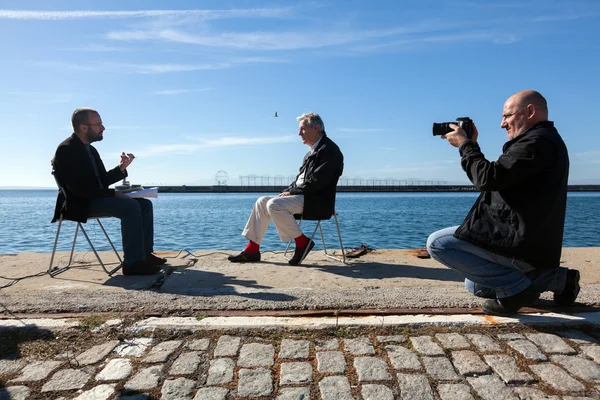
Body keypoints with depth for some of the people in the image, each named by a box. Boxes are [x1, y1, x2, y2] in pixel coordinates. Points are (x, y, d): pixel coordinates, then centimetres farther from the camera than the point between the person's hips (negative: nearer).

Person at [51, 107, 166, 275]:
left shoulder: (90, 149, 16)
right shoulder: (66, 150, -13)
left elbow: (103, 180, 17)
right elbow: (78, 188, -22)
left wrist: (121, 167, 0)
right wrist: (113, 193, -21)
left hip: (97, 199, 9)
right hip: (81, 204, -9)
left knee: (145, 204, 1)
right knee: (130, 206, -29)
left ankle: (144, 253, 2)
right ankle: (133, 262, -27)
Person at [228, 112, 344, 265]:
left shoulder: (329, 149, -12)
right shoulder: (313, 151, 18)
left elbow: (317, 182, -20)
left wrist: (292, 192, -13)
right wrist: (288, 191, 2)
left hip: (317, 201, -10)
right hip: (304, 196, 10)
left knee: (274, 204, -26)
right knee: (262, 202, 1)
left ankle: (302, 242, -12)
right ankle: (252, 250, 2)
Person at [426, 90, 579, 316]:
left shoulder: (538, 141, -17)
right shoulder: (541, 141, 18)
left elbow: (488, 179, -24)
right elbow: (497, 179, 18)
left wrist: (464, 145, -9)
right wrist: (472, 145, 11)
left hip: (521, 243, -11)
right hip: (530, 242, 11)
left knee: (437, 243, -14)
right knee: (475, 285, 26)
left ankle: (516, 287, -8)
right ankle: (559, 279, 17)